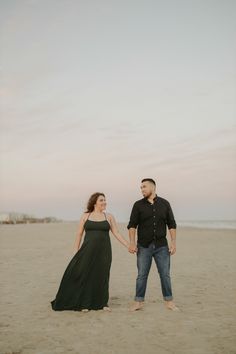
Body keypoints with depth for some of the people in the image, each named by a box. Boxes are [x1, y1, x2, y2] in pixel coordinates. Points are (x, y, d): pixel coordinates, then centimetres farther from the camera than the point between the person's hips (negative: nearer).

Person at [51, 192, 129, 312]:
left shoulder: (109, 217, 6)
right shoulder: (85, 216, 5)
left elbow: (117, 233, 3)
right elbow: (79, 234, 6)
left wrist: (129, 246, -5)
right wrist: (76, 252, 2)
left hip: (104, 251, 1)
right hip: (88, 250, -1)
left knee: (102, 276, 6)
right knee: (85, 275, -2)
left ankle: (103, 303, 19)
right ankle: (84, 303, 11)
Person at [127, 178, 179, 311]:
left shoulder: (164, 203, 5)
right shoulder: (138, 205, 2)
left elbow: (172, 224, 6)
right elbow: (132, 225, -1)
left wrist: (174, 242, -2)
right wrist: (132, 242, -12)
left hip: (161, 246, 1)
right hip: (144, 246, 0)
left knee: (165, 274, 4)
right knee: (142, 275, 3)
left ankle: (169, 301, 15)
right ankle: (139, 302, 13)